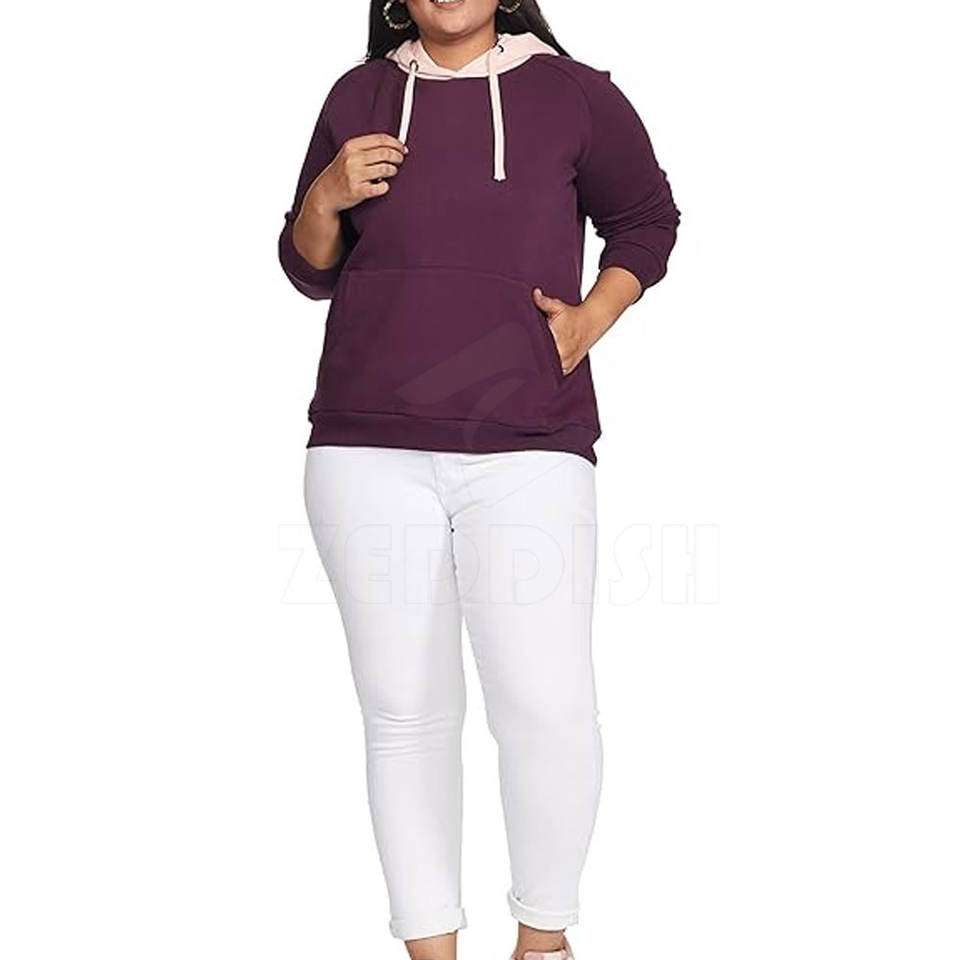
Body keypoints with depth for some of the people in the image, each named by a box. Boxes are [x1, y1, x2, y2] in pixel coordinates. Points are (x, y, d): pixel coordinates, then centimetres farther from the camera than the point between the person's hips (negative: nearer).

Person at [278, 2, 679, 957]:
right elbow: (311, 272, 16)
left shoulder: (571, 95, 5)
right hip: (368, 455, 2)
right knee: (405, 708, 5)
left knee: (548, 706, -9)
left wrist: (591, 316, 2)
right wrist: (325, 201, -4)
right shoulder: (359, 97, 10)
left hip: (527, 455, -2)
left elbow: (646, 218, 18)